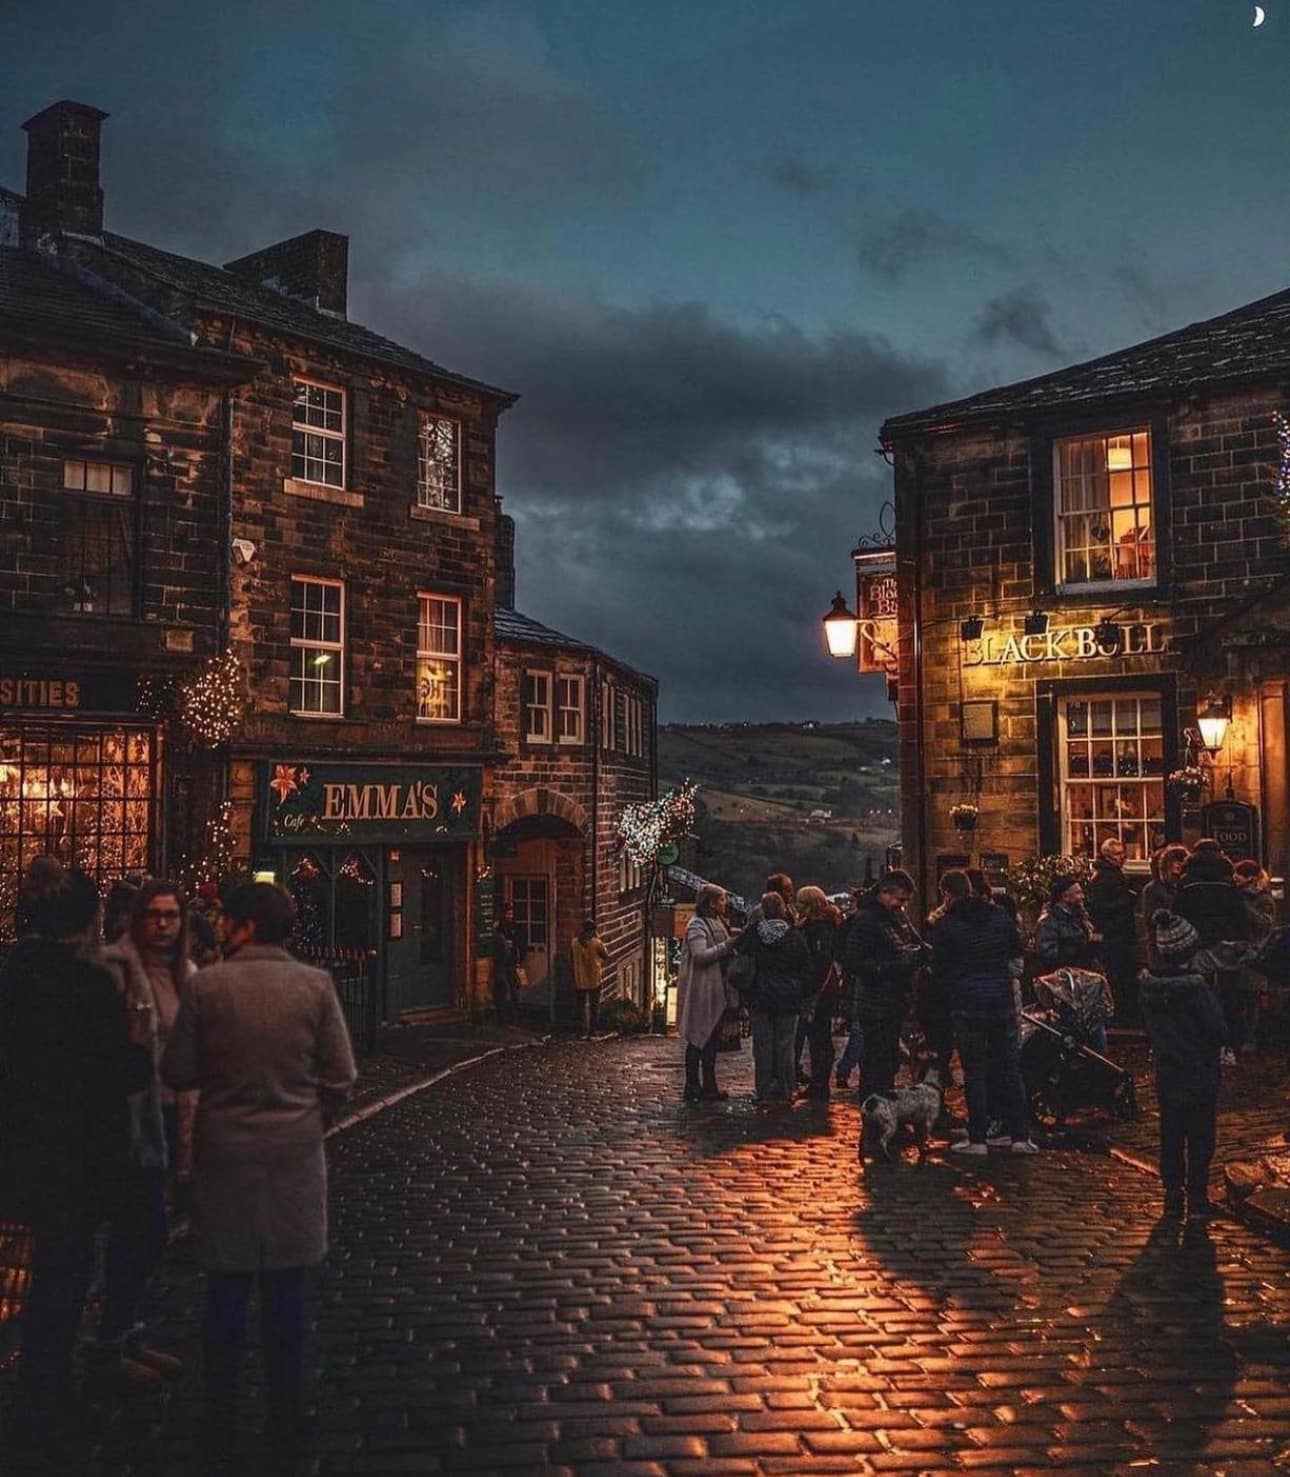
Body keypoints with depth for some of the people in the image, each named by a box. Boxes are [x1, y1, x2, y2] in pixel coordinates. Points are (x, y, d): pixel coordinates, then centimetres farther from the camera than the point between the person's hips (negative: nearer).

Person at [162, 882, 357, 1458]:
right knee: (285, 1291, 11)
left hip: (223, 1156, 0)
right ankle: (285, 1417, 21)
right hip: (294, 1153, 0)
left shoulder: (205, 985, -11)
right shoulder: (315, 984, -8)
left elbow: (177, 1073, -5)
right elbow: (340, 1076, -5)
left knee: (227, 1288, 12)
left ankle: (221, 1423, 22)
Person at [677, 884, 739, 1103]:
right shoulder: (696, 925, -13)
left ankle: (709, 1087, 18)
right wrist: (727, 945, -22)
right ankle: (692, 1088, 2)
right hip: (700, 992, -9)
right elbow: (700, 955, -24)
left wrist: (732, 947, 9)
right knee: (697, 1040, -3)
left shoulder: (717, 922, 17)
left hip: (715, 991, 9)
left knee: (711, 1039, 12)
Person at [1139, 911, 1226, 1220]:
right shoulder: (1195, 988, -23)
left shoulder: (1148, 985, -6)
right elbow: (1218, 1030, -15)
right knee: (1200, 1136, 8)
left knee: (1170, 1136, 14)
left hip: (1166, 1074, 5)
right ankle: (1197, 1197, 13)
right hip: (1199, 1075, -5)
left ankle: (1172, 1196, 19)